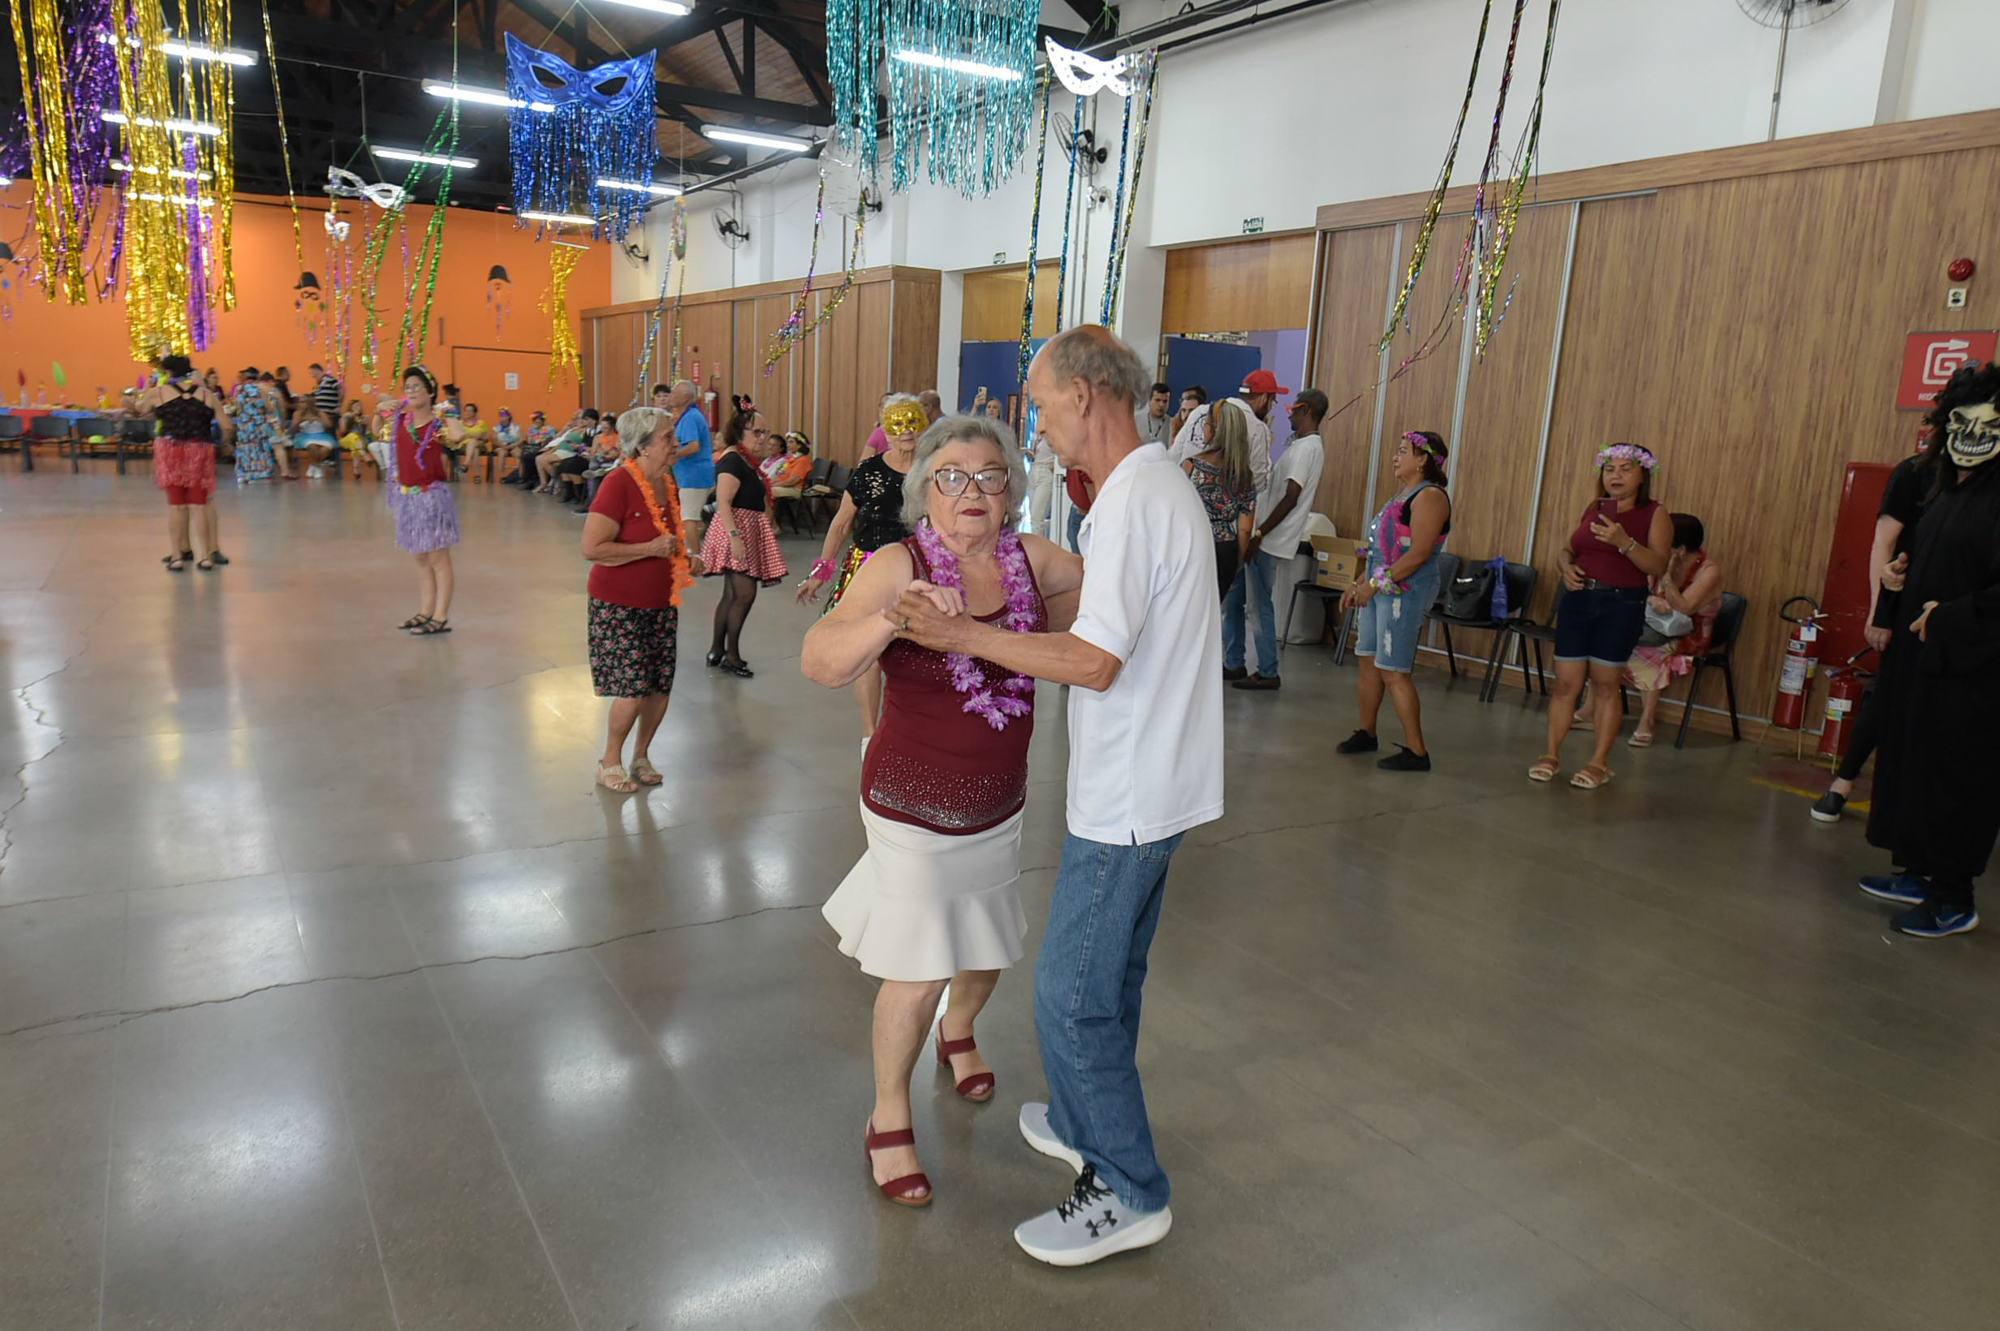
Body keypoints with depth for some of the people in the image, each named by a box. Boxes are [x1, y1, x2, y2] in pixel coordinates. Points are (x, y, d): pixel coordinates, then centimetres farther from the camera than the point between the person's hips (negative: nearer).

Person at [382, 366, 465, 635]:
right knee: (421, 558, 14)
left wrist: (443, 414, -19)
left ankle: (441, 617, 2)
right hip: (407, 495, 7)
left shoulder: (437, 423, -11)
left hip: (431, 496, -7)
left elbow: (459, 435, -34)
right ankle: (425, 612, 23)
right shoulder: (401, 419, 6)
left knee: (437, 557, -1)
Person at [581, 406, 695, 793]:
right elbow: (592, 548, -24)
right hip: (620, 605, -7)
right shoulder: (618, 484, -19)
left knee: (661, 687, 7)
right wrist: (651, 549, -22)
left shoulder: (667, 482, 5)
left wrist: (682, 557, 4)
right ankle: (610, 763, 15)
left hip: (661, 602, 7)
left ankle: (641, 757, 27)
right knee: (633, 688, -6)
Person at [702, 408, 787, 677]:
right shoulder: (732, 461, -14)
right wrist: (735, 536, -29)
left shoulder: (747, 460, 15)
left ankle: (716, 652, 19)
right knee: (745, 592, -12)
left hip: (749, 531, 10)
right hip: (736, 529, -10)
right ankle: (731, 655, -3)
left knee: (732, 594, 12)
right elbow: (723, 503, -23)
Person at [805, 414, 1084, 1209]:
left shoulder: (1030, 560, -5)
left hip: (999, 807, 6)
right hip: (915, 809, -5)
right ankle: (888, 1119, 23)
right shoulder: (899, 566, -19)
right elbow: (820, 664, -31)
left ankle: (957, 1033, 55)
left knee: (987, 950, 22)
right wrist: (894, 617, -47)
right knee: (918, 972, -2)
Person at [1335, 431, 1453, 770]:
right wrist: (1359, 585, 17)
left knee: (1393, 672, -9)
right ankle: (1366, 734, 27)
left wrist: (1376, 584, -20)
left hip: (1406, 590, -10)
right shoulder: (1402, 494, 18)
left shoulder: (1429, 497, -13)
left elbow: (1419, 554, -21)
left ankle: (1416, 752, -3)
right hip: (1382, 589, 10)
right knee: (1368, 662, 13)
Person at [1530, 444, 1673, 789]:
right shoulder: (1593, 510, 12)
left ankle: (1600, 762, 11)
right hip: (1577, 600, 4)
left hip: (1622, 606, -4)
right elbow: (1567, 548, 21)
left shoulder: (1655, 514, -1)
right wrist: (1566, 566, -2)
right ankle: (1551, 755, 13)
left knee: (1605, 686, 1)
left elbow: (1658, 566, -11)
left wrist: (1624, 542, -25)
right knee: (1566, 683, 4)